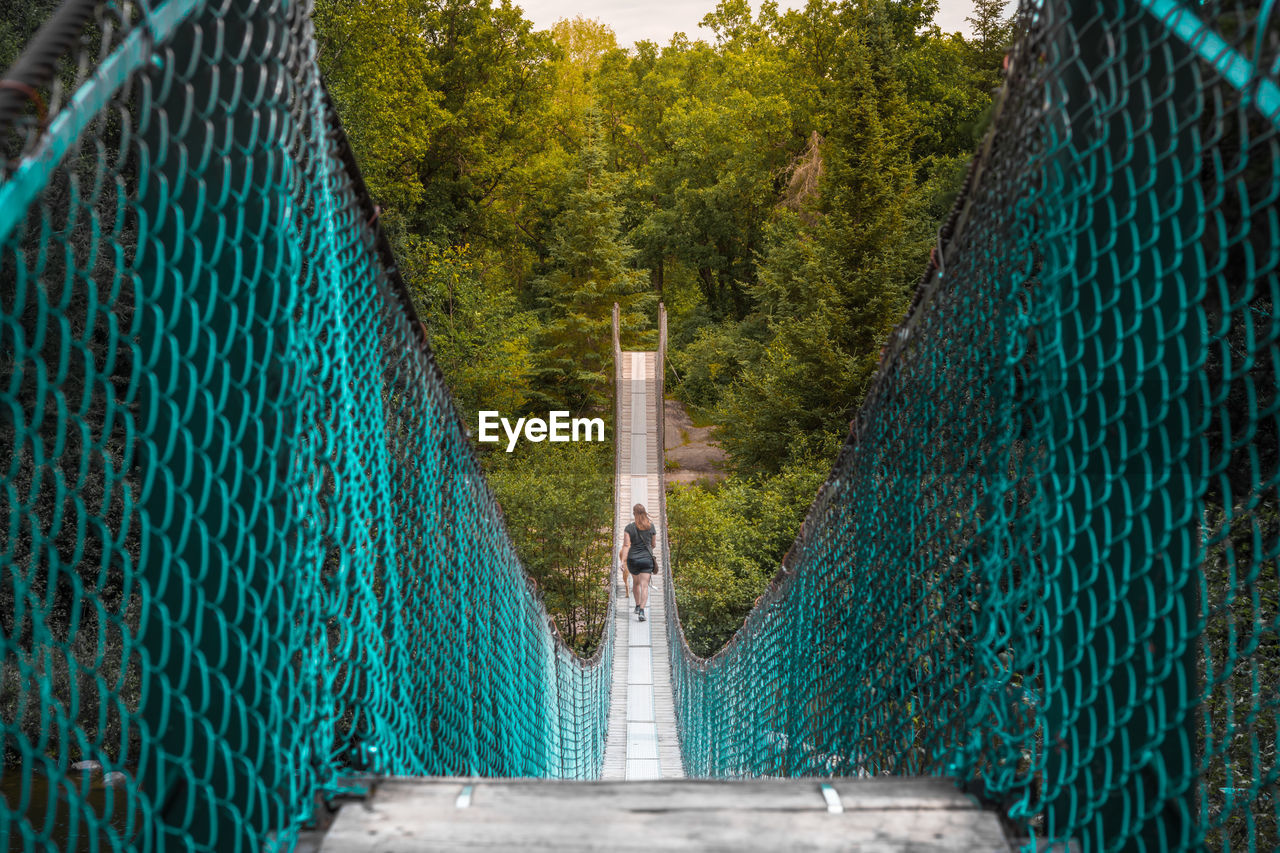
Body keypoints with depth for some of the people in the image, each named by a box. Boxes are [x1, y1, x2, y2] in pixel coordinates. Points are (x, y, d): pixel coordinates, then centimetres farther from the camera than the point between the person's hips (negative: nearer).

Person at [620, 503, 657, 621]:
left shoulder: (629, 527, -8)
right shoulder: (651, 526, -1)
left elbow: (626, 545, -14)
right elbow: (653, 543, 10)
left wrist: (623, 561, -15)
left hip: (633, 559, 0)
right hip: (647, 558, 0)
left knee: (637, 583, 23)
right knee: (644, 585, -4)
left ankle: (637, 606, 36)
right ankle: (641, 611, -19)